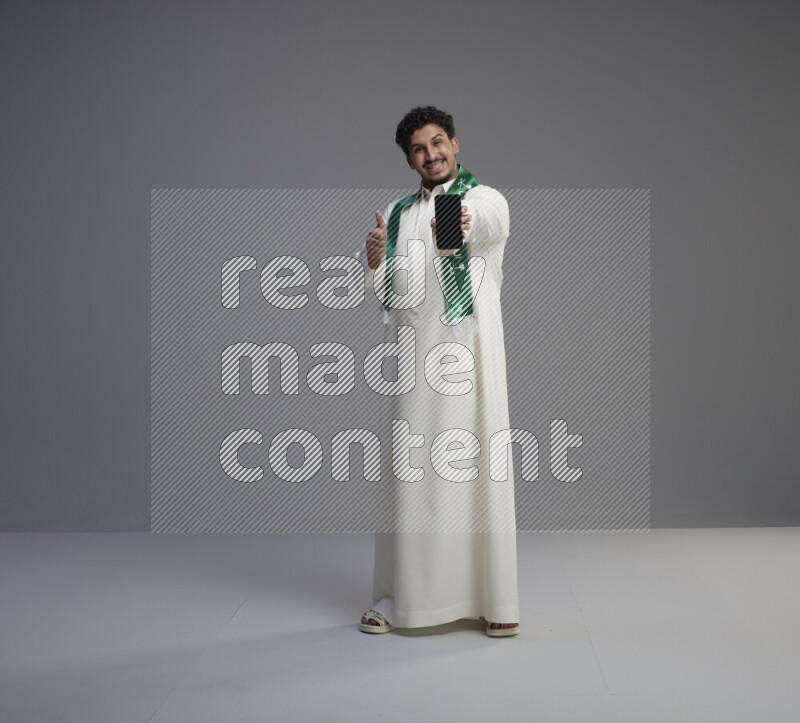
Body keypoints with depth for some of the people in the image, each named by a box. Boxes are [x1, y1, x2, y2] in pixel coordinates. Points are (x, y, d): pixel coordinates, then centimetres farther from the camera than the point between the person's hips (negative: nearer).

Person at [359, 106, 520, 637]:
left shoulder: (486, 199, 2)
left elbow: (489, 222, -24)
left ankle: (496, 598, 3)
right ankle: (399, 596, 12)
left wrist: (462, 224, -49)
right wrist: (374, 258, -14)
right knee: (408, 471, 4)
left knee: (476, 466, -5)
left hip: (467, 351, -4)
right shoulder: (397, 213, 17)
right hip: (411, 354, 4)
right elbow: (380, 289, 10)